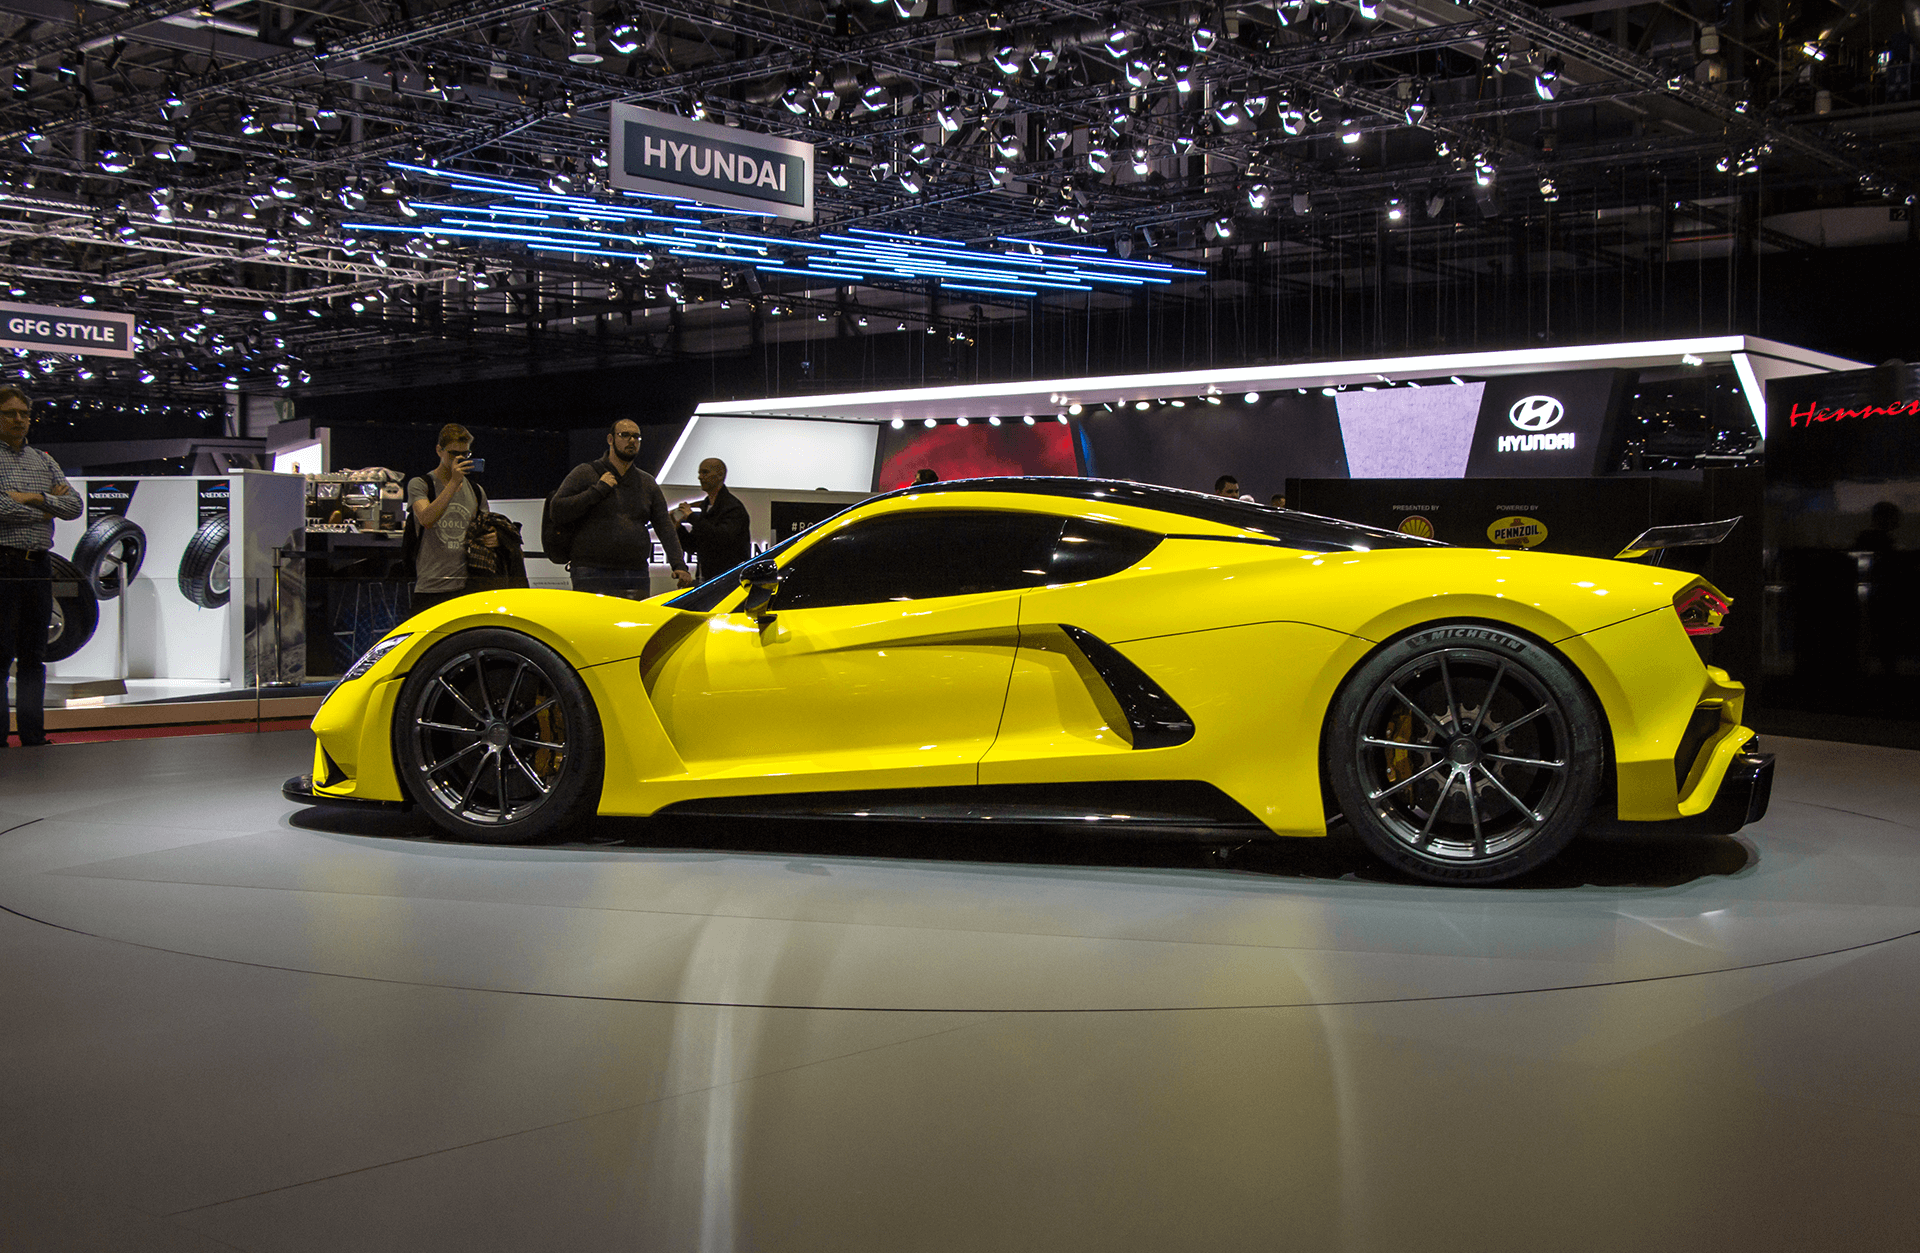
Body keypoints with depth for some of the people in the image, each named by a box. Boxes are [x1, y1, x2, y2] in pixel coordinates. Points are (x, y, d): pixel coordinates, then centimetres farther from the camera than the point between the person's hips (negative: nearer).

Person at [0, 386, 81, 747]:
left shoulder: (43, 461, 16)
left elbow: (75, 505, 7)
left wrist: (35, 498, -9)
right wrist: (47, 507, -4)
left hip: (38, 566, 6)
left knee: (33, 658, 9)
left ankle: (33, 737, 14)